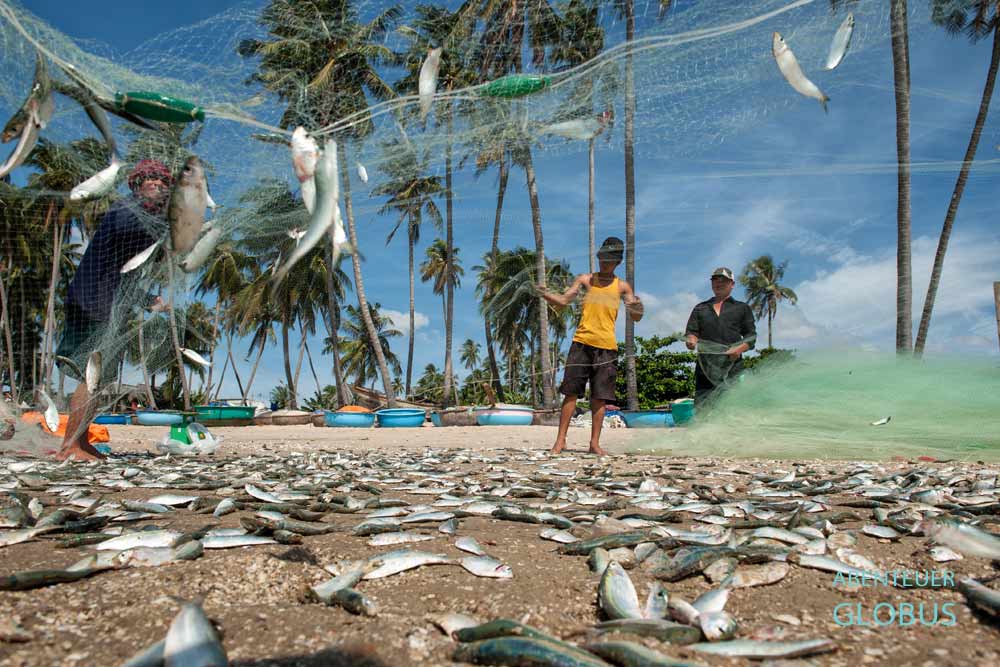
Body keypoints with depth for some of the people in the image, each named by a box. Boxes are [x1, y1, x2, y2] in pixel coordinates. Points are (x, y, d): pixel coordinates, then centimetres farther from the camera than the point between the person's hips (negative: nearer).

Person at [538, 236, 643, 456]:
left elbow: (636, 317, 5)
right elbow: (563, 301, 3)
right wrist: (544, 294, -15)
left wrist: (637, 308, -18)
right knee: (571, 392, -2)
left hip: (606, 347, 1)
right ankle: (561, 440, 3)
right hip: (581, 343, 0)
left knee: (599, 397, 2)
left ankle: (595, 443, 9)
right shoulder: (585, 280, 10)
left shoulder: (622, 287, 10)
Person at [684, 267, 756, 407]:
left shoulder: (742, 308, 18)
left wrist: (739, 349, -10)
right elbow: (691, 331, 13)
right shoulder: (700, 308, 22)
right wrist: (691, 340, -12)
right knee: (702, 406, -6)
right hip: (705, 366, 1)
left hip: (732, 367, -1)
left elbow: (751, 335, 11)